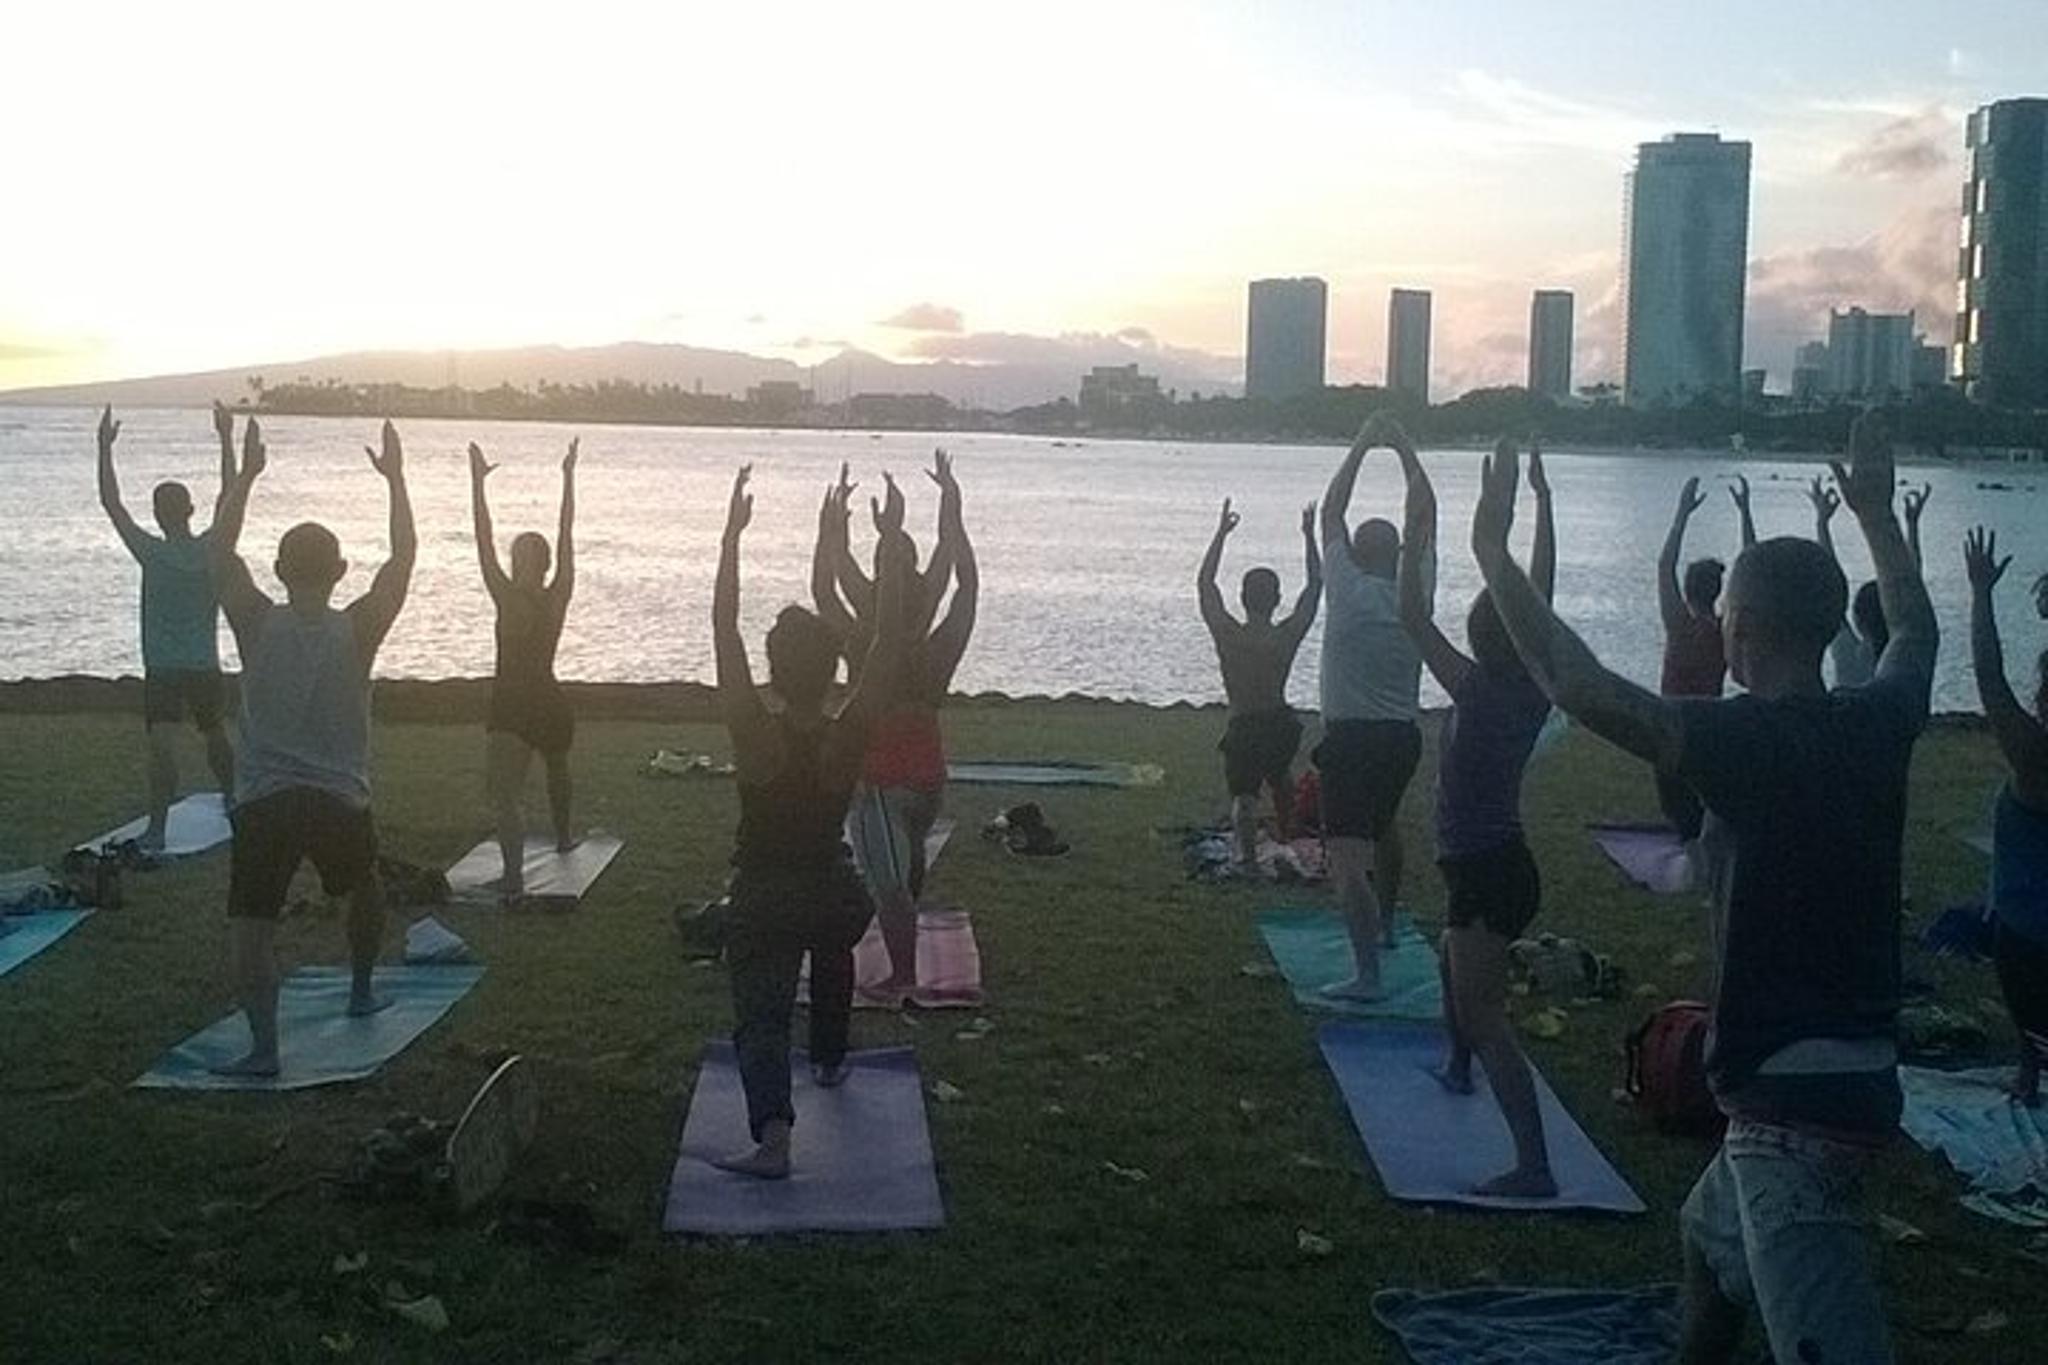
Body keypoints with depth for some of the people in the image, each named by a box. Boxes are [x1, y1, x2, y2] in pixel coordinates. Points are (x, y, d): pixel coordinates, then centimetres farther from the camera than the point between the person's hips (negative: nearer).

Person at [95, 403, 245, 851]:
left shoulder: (153, 554, -12)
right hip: (206, 667, 4)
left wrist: (105, 445, -1)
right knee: (215, 737, 23)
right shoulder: (213, 550, -5)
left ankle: (157, 828, -21)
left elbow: (111, 503, -6)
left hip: (162, 670, -4)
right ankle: (232, 799, 42)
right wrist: (227, 440, 14)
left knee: (163, 747, -13)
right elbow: (229, 496, 8)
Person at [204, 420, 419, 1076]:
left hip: (263, 802, -1)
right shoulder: (357, 631, -5)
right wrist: (395, 479, 10)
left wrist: (246, 476, 16)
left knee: (251, 921, -6)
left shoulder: (257, 625, -2)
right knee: (366, 889, 30)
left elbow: (219, 551, 10)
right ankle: (361, 992, 43)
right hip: (341, 800, 1)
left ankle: (263, 1043, -22)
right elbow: (403, 557, 3)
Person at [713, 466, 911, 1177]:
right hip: (832, 891, 3)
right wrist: (891, 554, -11)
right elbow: (890, 642, -13)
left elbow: (723, 630, -17)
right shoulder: (849, 738, -17)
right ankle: (829, 1061, 51)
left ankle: (772, 1132, -25)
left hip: (761, 898, -2)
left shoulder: (754, 735, -19)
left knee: (761, 1013, -3)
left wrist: (732, 535, -16)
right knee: (833, 951, 35)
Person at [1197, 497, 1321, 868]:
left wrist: (1221, 534, 3)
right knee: (1280, 775, 30)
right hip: (1281, 723, 3)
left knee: (1244, 796, -6)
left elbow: (1204, 583, -1)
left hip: (1243, 729, -3)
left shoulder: (1228, 636, -14)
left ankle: (1246, 852, -28)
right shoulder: (1288, 637, -11)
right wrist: (1309, 536, 7)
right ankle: (1287, 837, 41)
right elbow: (1315, 585, 2)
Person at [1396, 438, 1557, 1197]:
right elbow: (1541, 593, 7)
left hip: (1482, 876, -9)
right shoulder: (1536, 691, -2)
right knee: (1455, 963, 34)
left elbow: (1413, 618, -24)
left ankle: (1535, 1167, -19)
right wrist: (1539, 500, 12)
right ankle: (1458, 1069, 58)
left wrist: (1420, 525, -21)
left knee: (1486, 1017, -12)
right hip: (1506, 864, 9)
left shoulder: (1480, 694, -21)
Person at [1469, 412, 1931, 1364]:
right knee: (1713, 1239, 31)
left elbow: (1580, 689, -28)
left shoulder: (1746, 740, -18)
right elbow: (1915, 631, 27)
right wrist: (1875, 513, 38)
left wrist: (1493, 557, -20)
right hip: (1861, 1068, 9)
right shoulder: (1879, 726, 4)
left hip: (1792, 1097, -9)